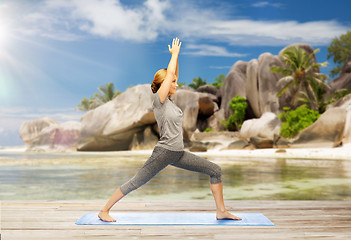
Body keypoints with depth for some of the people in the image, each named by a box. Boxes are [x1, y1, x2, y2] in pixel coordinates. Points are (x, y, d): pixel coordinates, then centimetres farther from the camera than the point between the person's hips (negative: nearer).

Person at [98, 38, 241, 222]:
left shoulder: (169, 100, 11)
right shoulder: (158, 100, -10)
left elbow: (174, 75, 17)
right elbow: (170, 74, -14)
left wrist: (176, 55, 12)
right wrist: (174, 54, -2)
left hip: (179, 154, 8)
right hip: (164, 152, -8)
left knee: (215, 170, 2)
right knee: (135, 183, 0)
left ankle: (221, 211, 8)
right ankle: (104, 211, 17)